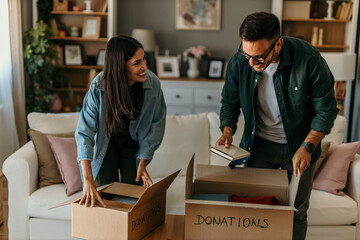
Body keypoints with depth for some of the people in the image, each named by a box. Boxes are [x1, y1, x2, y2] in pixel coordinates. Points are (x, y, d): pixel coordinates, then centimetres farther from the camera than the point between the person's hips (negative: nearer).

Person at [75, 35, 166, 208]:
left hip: (134, 141, 1)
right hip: (106, 140, -1)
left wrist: (142, 163, -15)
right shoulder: (99, 87, -32)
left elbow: (156, 126, -11)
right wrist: (88, 182, -44)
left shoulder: (152, 83, -26)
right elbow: (84, 133, -35)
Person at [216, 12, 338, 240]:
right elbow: (230, 103, 3)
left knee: (296, 213, 10)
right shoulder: (238, 63, -17)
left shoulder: (308, 58, -25)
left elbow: (327, 109, -14)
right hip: (259, 143, 2)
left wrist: (307, 147, -21)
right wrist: (227, 132, -14)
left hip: (299, 145, -2)